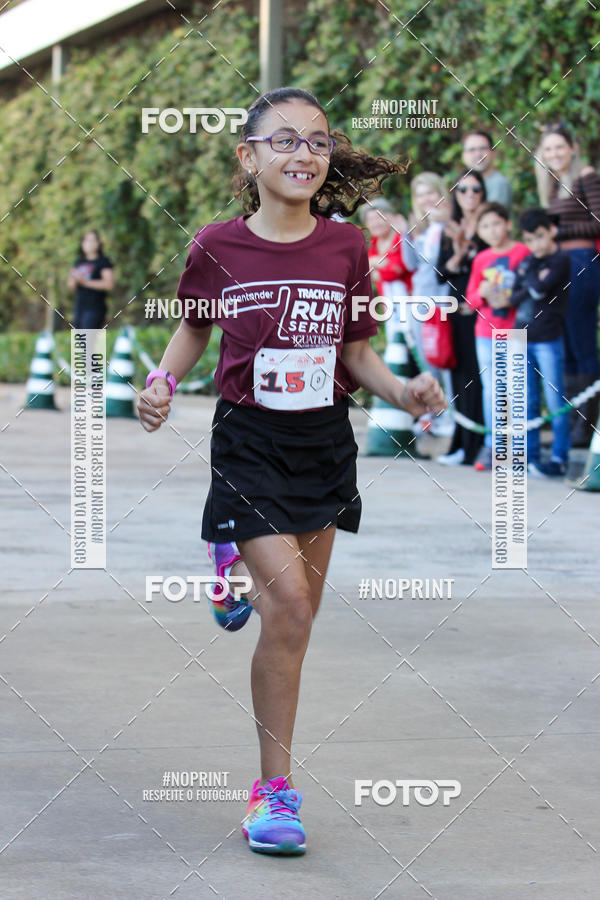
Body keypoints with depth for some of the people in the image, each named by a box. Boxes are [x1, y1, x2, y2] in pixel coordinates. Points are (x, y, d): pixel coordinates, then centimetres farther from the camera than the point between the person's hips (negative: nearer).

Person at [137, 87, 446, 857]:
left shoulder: (345, 247, -1)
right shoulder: (217, 247, -6)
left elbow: (357, 352, 7)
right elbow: (194, 328, 11)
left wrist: (403, 392, -10)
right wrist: (163, 382, -7)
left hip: (324, 441, 4)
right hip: (249, 443, -3)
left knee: (299, 612, 8)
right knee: (289, 602, -16)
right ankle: (274, 787, -8)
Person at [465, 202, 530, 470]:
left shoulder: (523, 252, -3)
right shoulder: (481, 259, 11)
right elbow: (470, 298, 14)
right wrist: (482, 294, -7)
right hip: (486, 332, 4)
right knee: (490, 390, 7)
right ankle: (491, 445, 15)